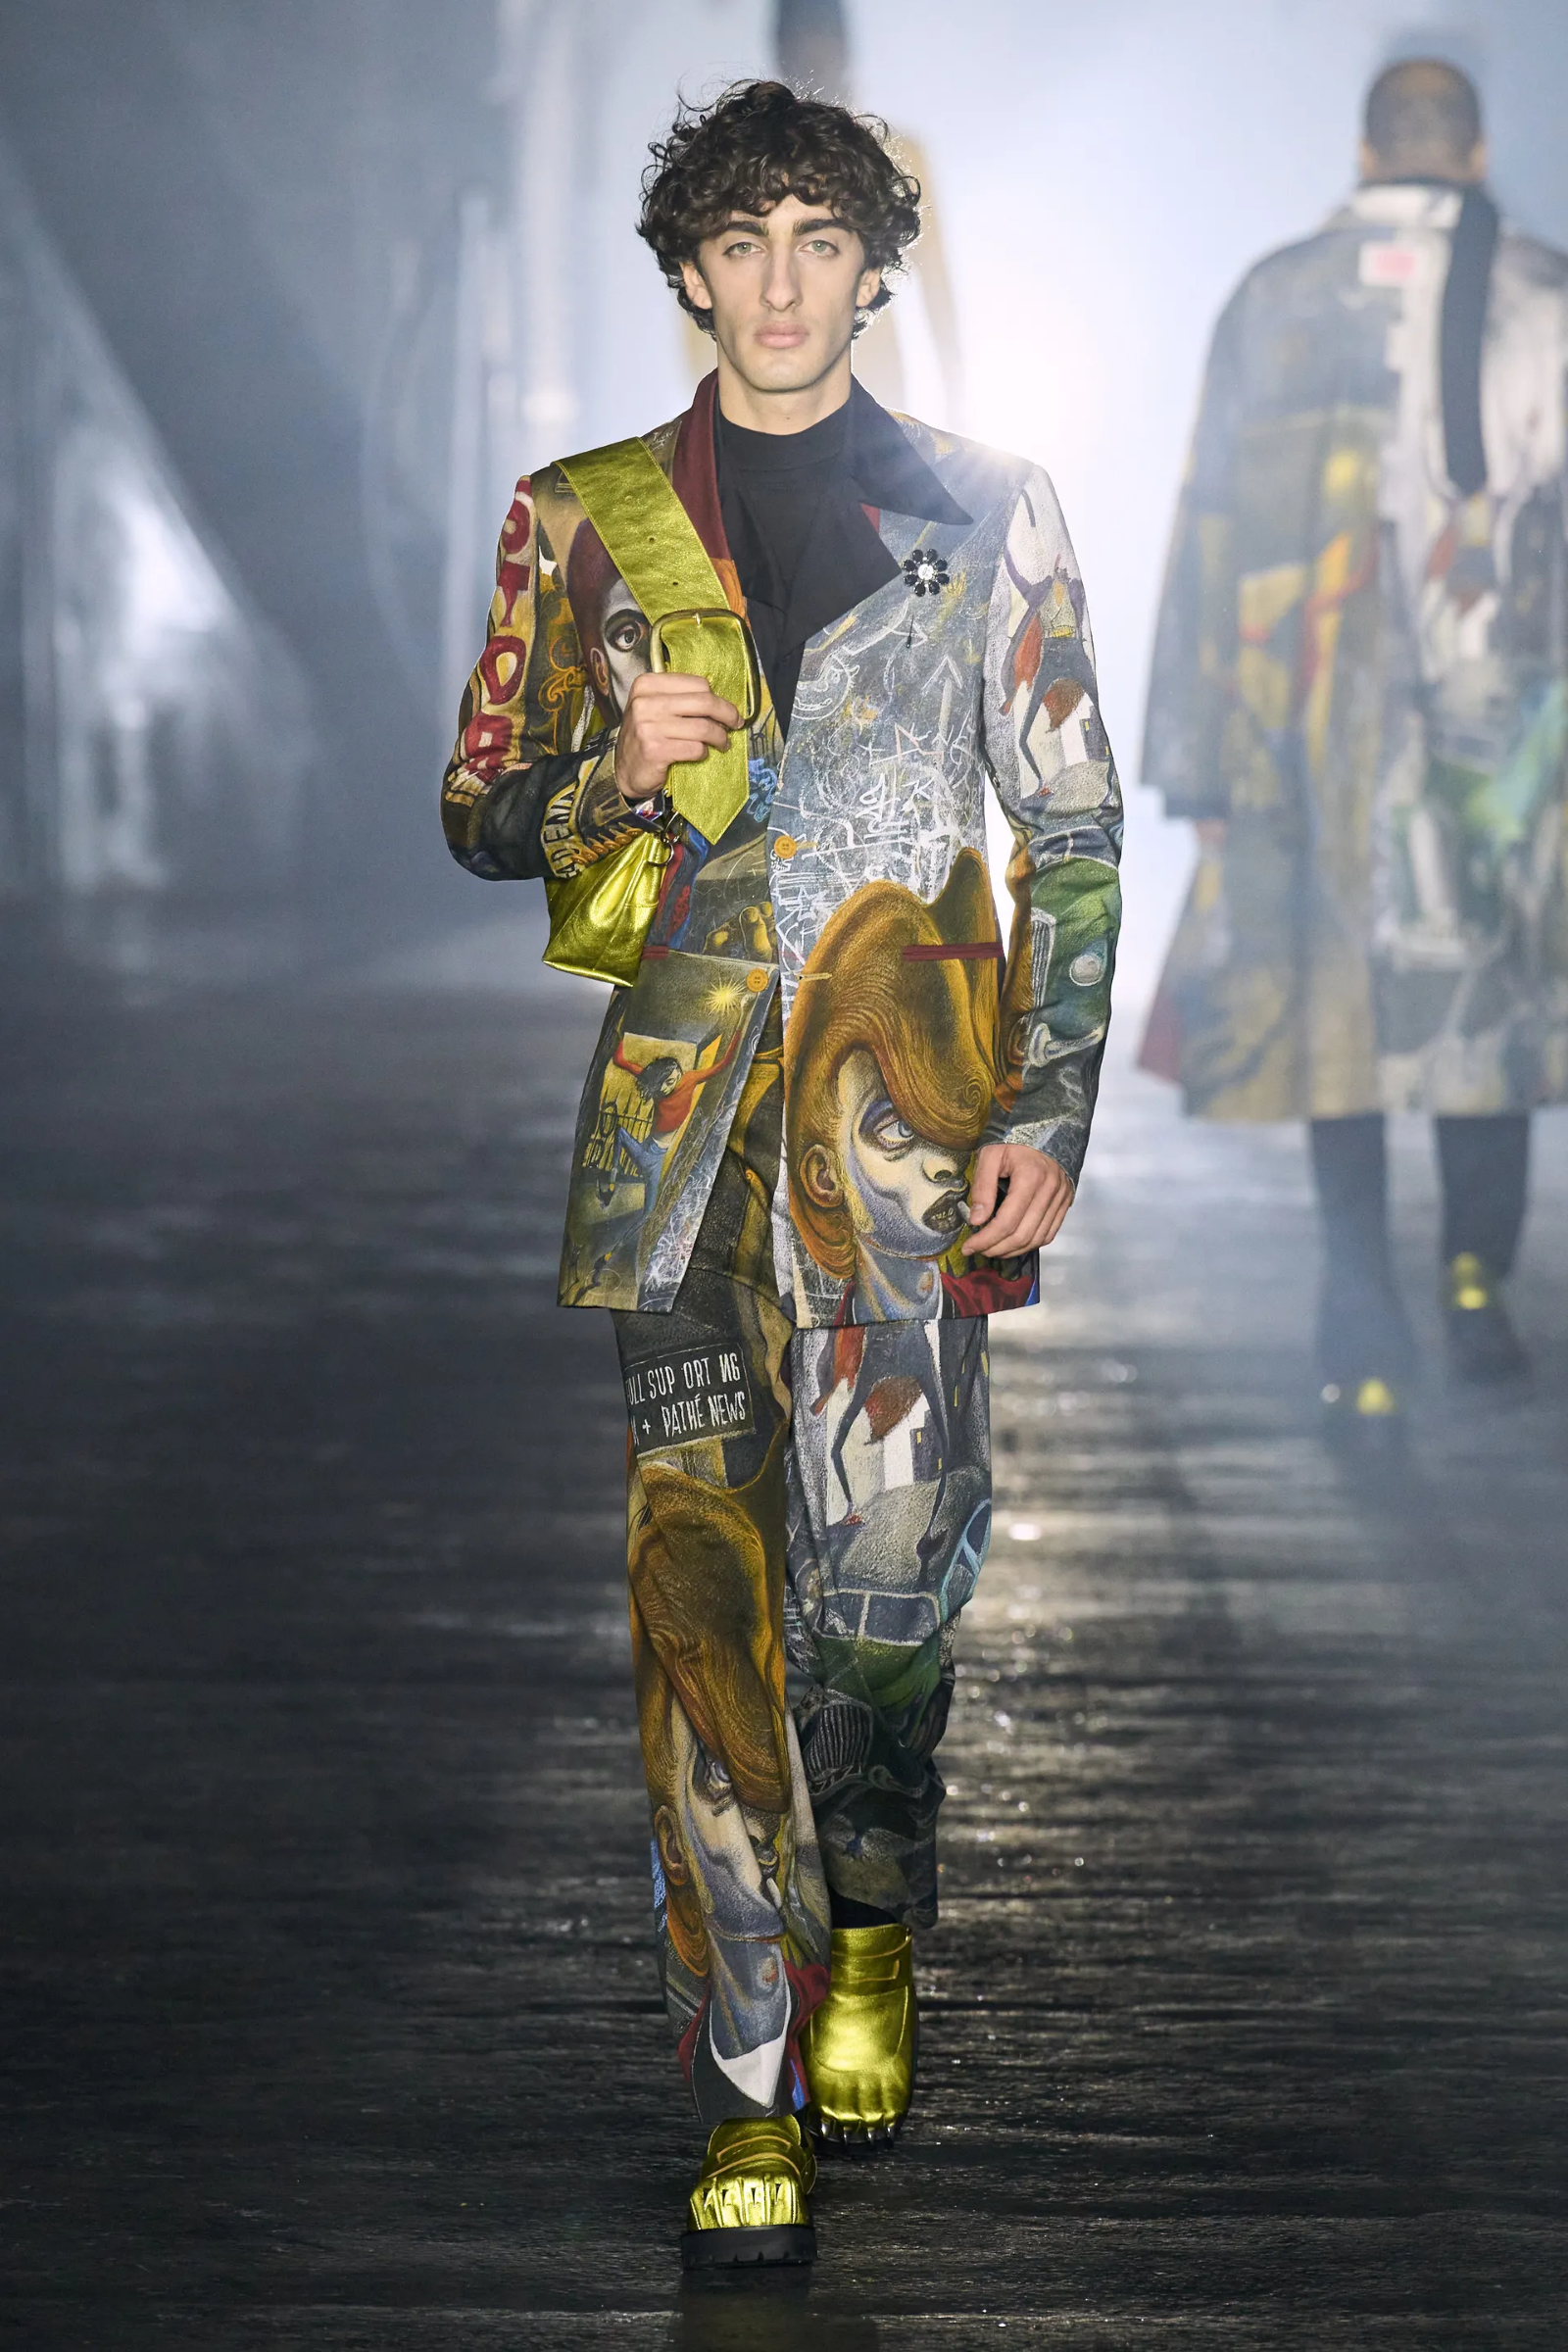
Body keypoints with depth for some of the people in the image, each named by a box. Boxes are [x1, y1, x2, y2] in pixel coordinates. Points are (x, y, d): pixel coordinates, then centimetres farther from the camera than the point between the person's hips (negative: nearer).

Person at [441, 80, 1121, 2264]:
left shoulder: (983, 510, 9)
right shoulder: (588, 521, 11)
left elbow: (1076, 826, 8)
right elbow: (485, 818, 15)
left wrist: (1054, 1113, -1)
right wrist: (617, 763, -8)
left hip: (909, 1058, -1)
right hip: (687, 1077, 1)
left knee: (893, 1525, -15)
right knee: (702, 1563, -4)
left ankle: (872, 1905, 15)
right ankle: (754, 2088, 1)